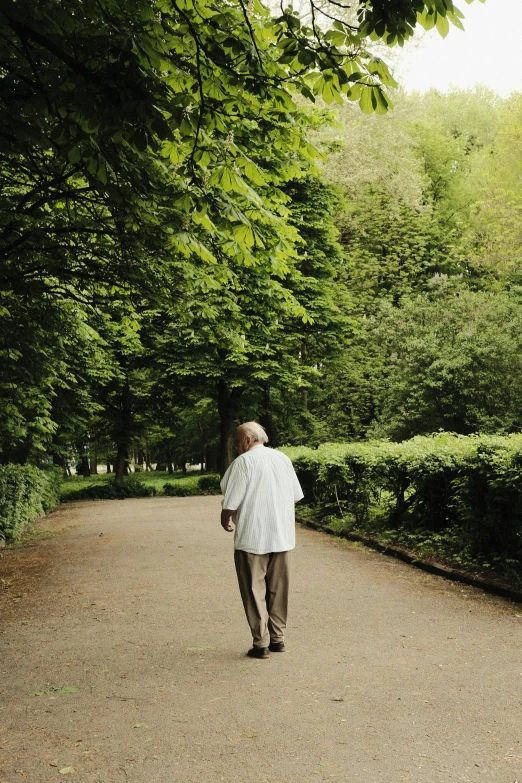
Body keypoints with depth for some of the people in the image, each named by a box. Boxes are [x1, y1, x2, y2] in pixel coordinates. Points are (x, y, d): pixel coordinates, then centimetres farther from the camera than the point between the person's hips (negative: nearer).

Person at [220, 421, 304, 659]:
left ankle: (261, 643, 5)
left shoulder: (244, 461, -11)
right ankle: (278, 638, 21)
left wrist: (225, 520, 6)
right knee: (278, 590, 15)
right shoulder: (283, 458, 8)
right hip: (282, 537, 6)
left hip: (252, 538, -6)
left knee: (254, 591, 4)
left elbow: (231, 502, -13)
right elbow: (296, 496, 13)